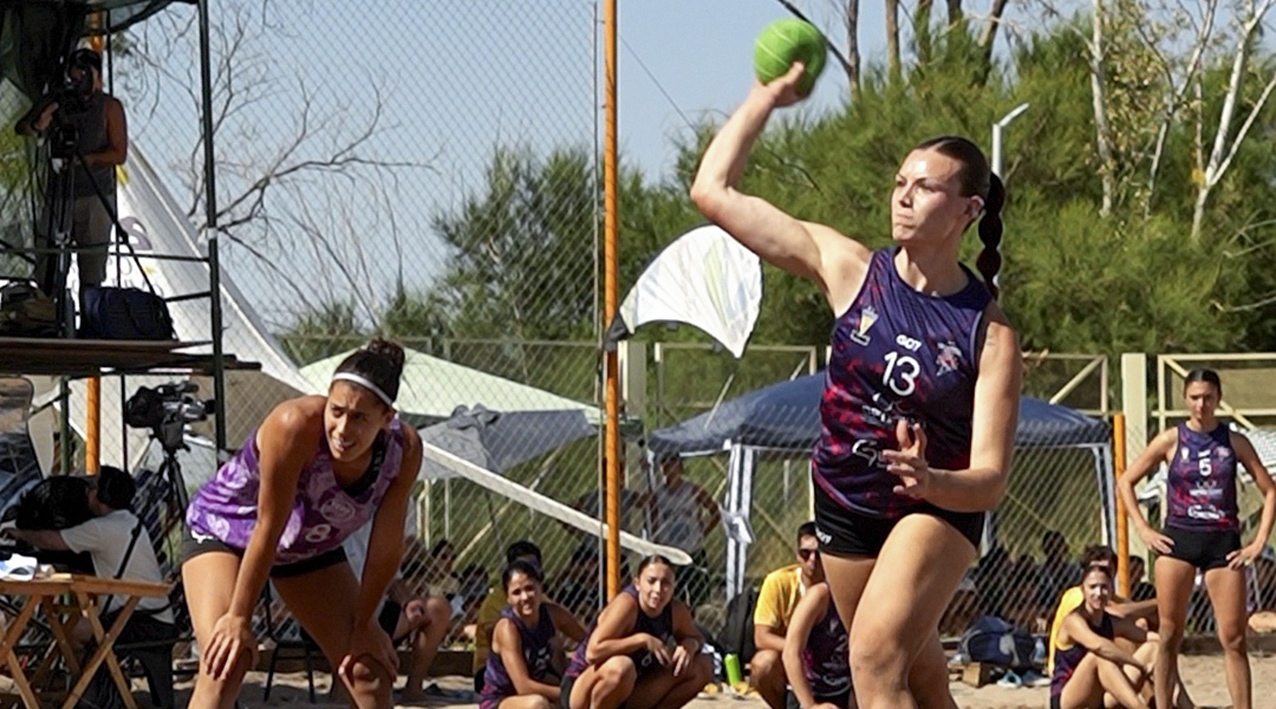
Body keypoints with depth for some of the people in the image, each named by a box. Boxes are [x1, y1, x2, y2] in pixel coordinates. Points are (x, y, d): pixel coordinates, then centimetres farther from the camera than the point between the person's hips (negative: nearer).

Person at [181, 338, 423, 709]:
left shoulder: (405, 450, -25)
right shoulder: (296, 426, -39)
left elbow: (386, 548, -12)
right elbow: (268, 528, -31)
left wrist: (363, 624, -5)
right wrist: (239, 619, -24)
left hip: (312, 549, 5)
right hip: (226, 528, -5)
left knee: (369, 668, 1)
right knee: (225, 662, -25)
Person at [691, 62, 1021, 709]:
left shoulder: (990, 333, -20)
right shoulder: (850, 270, -12)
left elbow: (989, 480, -24)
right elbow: (713, 192, -12)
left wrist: (930, 480, -44)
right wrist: (768, 97, -10)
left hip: (938, 509, -4)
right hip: (844, 506, 4)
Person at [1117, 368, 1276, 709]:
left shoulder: (1235, 443, 4)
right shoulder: (1171, 440, 3)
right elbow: (1125, 482, 7)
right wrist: (1144, 530, -1)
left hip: (1223, 544, 0)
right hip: (1178, 540, 0)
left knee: (1234, 639, -3)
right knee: (1169, 634, 1)